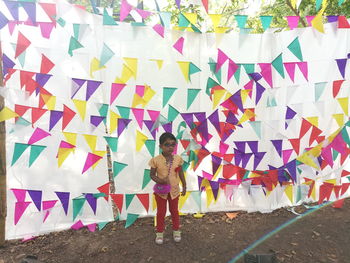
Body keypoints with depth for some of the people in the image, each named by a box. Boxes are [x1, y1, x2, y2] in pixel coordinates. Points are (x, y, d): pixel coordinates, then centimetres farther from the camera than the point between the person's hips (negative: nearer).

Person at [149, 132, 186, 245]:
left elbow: (181, 174, 1)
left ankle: (176, 230, 40)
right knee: (161, 212, 15)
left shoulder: (178, 158, -10)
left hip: (174, 190, 2)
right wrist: (159, 180, -28)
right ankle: (160, 232, 34)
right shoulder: (156, 160, -17)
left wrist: (184, 187, 5)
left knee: (174, 211, 20)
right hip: (161, 191, -2)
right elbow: (152, 175, -9)